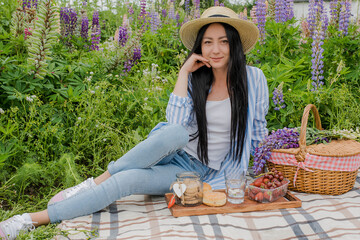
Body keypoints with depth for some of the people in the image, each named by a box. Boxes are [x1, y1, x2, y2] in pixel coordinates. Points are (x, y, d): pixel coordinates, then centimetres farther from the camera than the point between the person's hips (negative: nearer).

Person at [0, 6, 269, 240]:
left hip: (202, 172, -1)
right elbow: (176, 124, -16)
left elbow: (258, 130, 7)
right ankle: (93, 183, -22)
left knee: (128, 180, -27)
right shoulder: (195, 78, -1)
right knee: (174, 133, -37)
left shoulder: (253, 78, -4)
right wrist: (183, 74, -15)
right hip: (174, 155, 2)